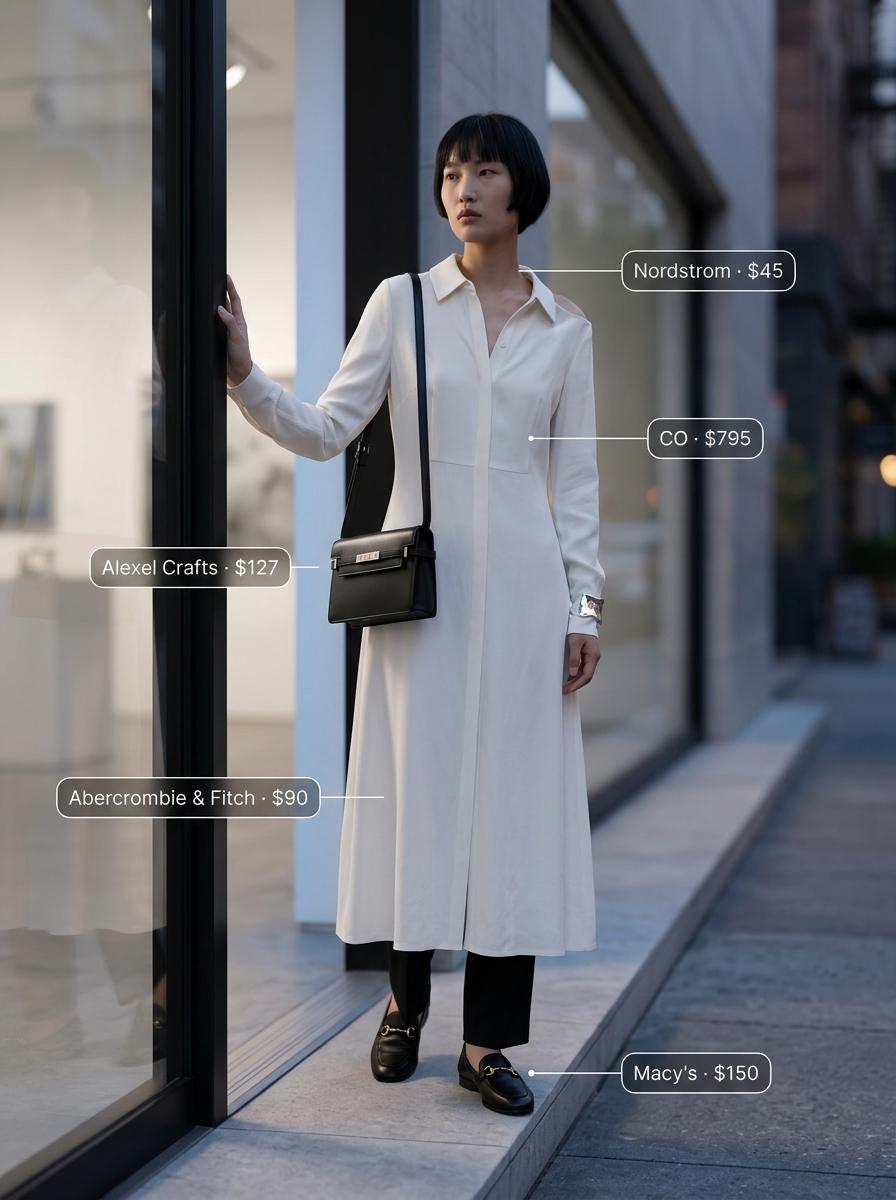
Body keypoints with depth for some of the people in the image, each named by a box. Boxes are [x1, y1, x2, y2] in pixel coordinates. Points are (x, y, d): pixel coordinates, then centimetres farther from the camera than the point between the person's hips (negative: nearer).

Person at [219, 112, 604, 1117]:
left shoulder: (565, 327, 9)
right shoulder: (402, 302, 4)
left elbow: (575, 478, 8)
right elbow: (324, 432, -2)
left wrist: (584, 602, 3)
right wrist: (245, 377, -17)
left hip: (521, 582, 1)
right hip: (421, 579, -1)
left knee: (512, 799, 1)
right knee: (416, 785, 3)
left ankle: (489, 1041, 10)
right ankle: (405, 1006, 23)